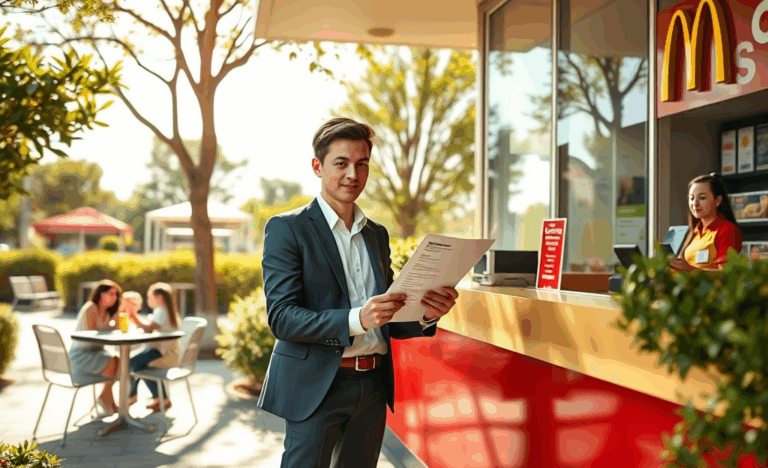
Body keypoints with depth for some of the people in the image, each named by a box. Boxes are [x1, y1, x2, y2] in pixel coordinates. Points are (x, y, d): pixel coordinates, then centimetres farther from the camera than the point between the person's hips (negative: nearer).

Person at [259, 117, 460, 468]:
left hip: (373, 387, 6)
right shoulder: (287, 228, -5)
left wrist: (425, 314, -7)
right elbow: (280, 317, -14)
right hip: (316, 387, -5)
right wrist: (357, 319, -27)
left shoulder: (377, 234, 14)